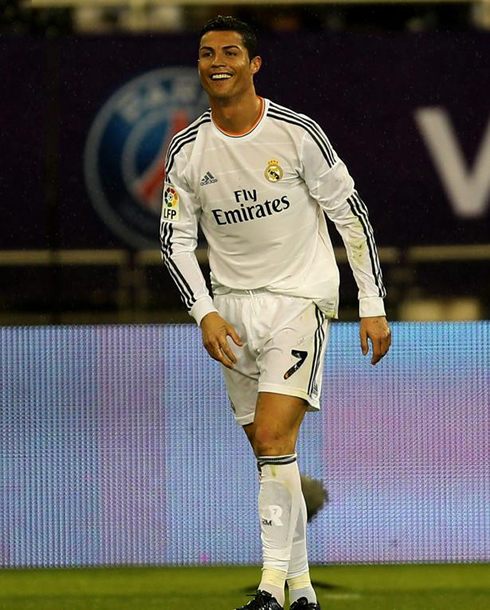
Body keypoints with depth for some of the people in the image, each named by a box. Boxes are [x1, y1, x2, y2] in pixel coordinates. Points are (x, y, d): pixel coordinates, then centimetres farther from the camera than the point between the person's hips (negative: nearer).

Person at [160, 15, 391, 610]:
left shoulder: (297, 133, -10)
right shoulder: (186, 151, 0)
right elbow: (176, 239, 4)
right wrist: (205, 313, -11)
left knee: (273, 437, -18)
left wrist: (372, 306, -7)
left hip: (300, 297, -5)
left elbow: (351, 214, -5)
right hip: (233, 306, 5)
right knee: (268, 449, 8)